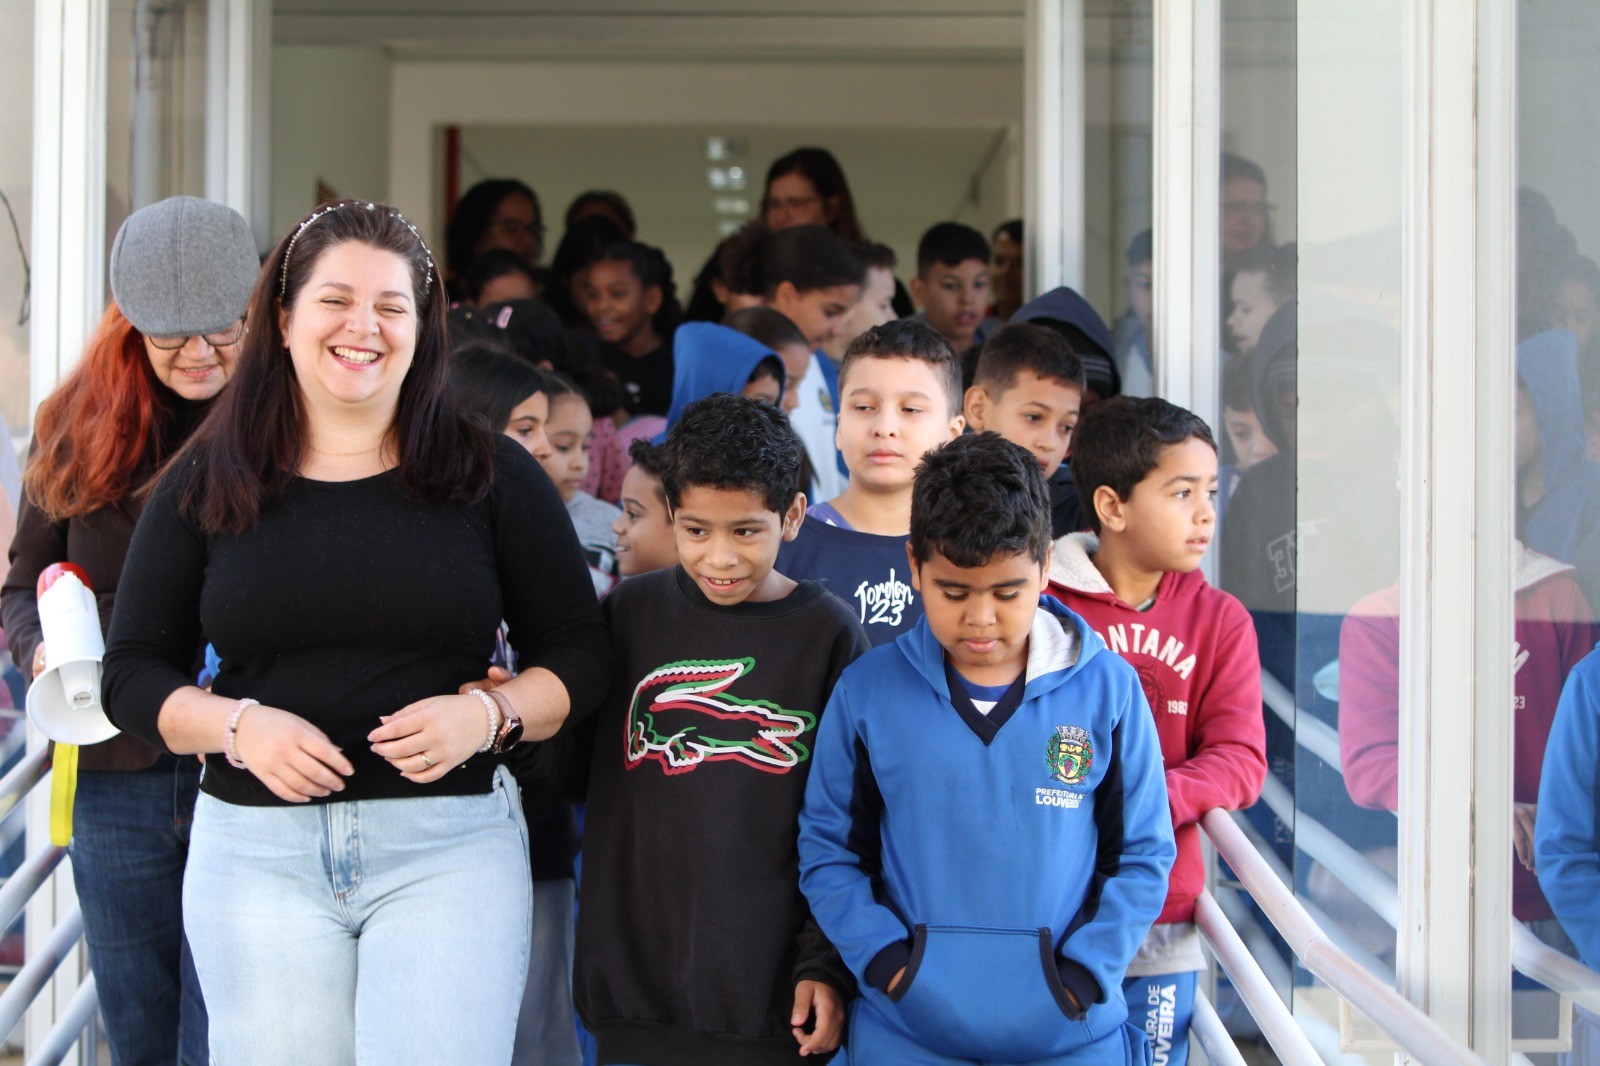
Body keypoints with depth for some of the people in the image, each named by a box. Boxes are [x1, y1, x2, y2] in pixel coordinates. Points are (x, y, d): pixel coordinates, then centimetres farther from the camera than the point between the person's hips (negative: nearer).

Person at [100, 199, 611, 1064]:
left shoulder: (490, 475, 5)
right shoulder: (206, 483, 7)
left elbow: (578, 658, 7)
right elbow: (133, 673, 8)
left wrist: (488, 716, -13)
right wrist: (236, 724, -11)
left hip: (449, 840, -1)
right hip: (256, 848, 1)